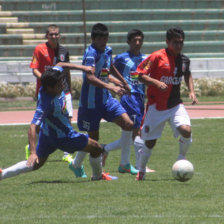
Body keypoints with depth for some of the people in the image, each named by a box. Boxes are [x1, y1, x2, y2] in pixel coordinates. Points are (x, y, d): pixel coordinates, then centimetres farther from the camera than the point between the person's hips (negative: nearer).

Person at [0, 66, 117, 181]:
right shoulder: (46, 104, -39)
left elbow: (60, 66, 5)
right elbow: (32, 127, -43)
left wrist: (82, 67, 8)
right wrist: (33, 153, -49)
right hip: (63, 137, -9)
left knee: (36, 164, 21)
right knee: (97, 149, 5)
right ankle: (98, 175, 31)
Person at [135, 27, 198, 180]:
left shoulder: (184, 60, 5)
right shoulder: (157, 57, -12)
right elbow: (140, 74, -12)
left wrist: (191, 91, 12)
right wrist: (156, 82, -26)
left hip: (176, 106, 3)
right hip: (156, 107, -3)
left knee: (186, 130, -22)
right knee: (150, 142, 4)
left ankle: (182, 159, 5)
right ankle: (141, 171, 28)